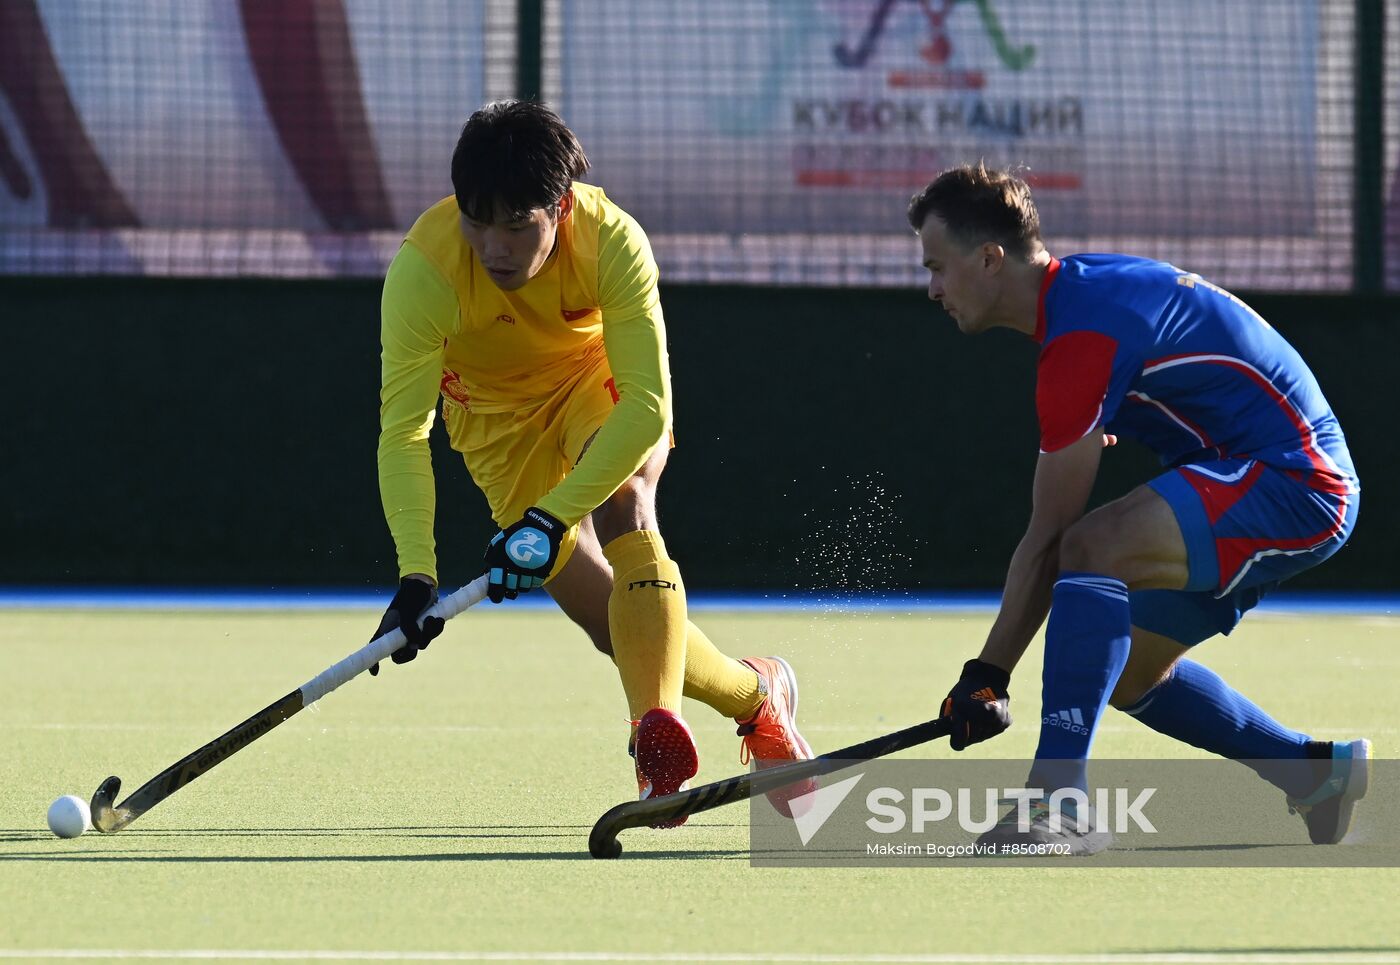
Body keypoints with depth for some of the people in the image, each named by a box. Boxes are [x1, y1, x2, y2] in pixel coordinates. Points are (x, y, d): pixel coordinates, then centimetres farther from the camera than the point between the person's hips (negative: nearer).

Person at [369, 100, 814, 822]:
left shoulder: (611, 241, -33)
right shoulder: (424, 269, -33)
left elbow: (646, 408, -36)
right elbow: (402, 432, -34)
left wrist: (552, 517, -46)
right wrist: (416, 577, -46)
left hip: (600, 380, -1)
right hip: (497, 417, 1)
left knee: (623, 505, -33)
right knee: (614, 622, -7)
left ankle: (656, 723, -39)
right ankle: (756, 695, 16)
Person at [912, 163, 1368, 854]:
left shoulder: (1082, 343, -20)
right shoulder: (1090, 284, 9)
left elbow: (1048, 540, -20)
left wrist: (987, 674, -17)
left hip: (1289, 482, -11)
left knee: (1092, 549, -29)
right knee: (1126, 674, 14)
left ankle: (1061, 802, -35)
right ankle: (1318, 771, 27)